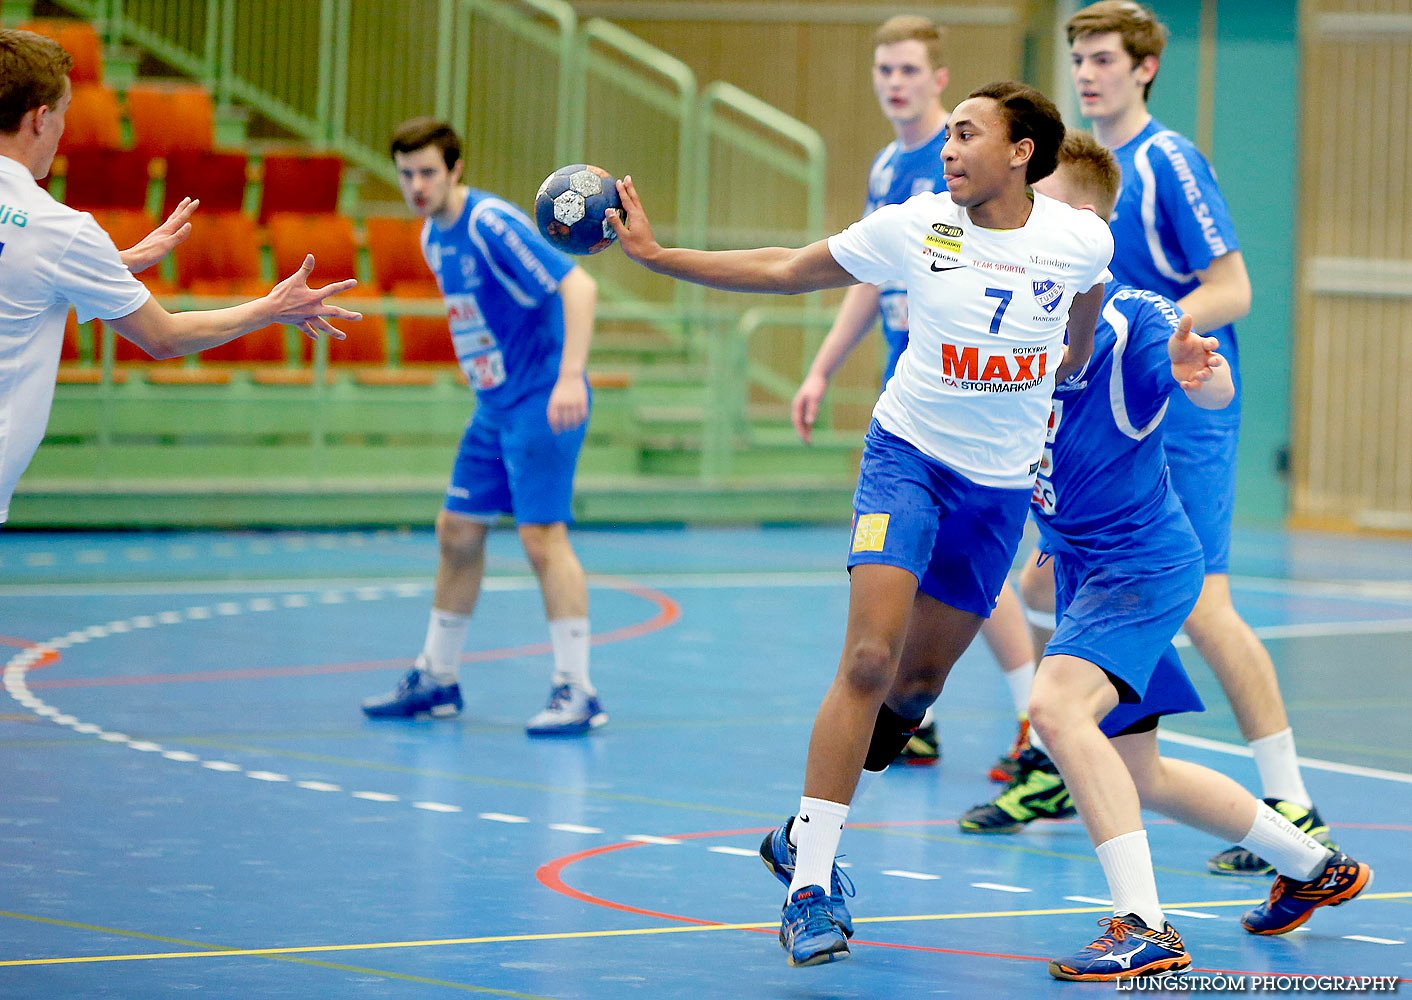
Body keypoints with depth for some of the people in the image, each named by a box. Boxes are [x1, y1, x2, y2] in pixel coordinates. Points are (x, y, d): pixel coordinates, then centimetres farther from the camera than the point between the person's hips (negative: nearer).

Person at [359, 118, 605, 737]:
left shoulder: (491, 223, -18)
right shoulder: (434, 236, 9)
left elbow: (578, 286, -26)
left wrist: (570, 375, -35)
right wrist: (486, 380, 18)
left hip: (542, 403, -9)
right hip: (493, 407, 9)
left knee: (542, 536, -14)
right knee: (457, 532, 11)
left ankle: (576, 691, -11)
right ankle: (437, 679, 22)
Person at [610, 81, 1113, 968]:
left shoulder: (1082, 239, -8)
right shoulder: (916, 227, -11)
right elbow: (787, 271, -1)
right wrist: (656, 255, -5)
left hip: (1003, 483, 2)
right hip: (909, 455, -2)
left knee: (918, 681, 8)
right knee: (870, 659, -18)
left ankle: (807, 835, 29)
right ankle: (812, 882, -15)